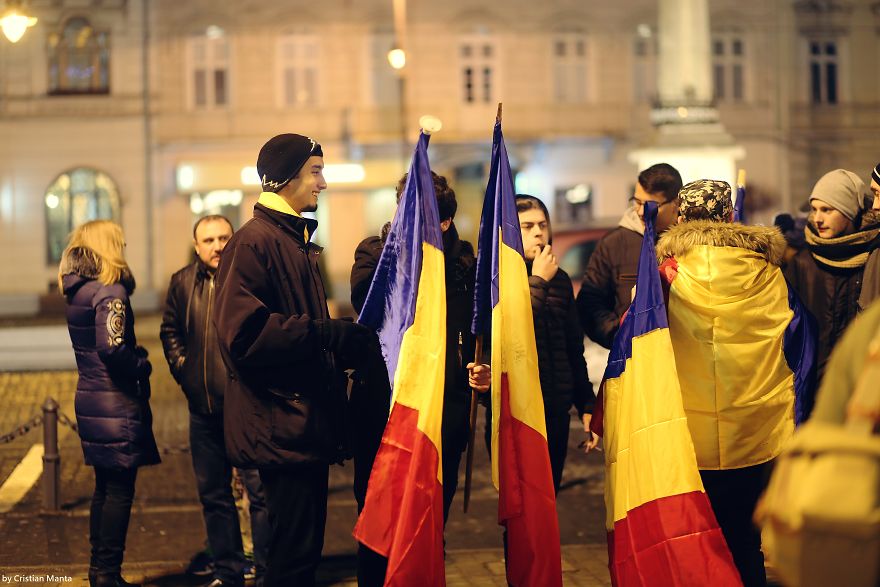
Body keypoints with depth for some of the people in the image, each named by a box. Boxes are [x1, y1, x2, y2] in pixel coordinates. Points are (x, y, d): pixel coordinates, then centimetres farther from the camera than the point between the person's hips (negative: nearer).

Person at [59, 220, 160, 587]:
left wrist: (135, 359, 7)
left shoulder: (77, 292, 10)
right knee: (120, 491, 0)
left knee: (104, 487, 17)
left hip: (90, 399, 9)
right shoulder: (110, 292, -16)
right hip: (116, 404, -9)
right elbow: (112, 347, -27)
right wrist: (141, 367, -11)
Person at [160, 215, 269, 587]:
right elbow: (170, 329, 25)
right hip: (204, 407, 6)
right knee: (213, 493, 13)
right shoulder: (183, 283, 10)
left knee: (260, 491, -3)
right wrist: (180, 365, 13)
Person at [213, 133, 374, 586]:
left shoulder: (297, 242, 21)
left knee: (305, 545, 14)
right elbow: (244, 333, -22)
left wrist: (343, 344, 14)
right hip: (282, 425, -10)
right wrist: (326, 334, -21)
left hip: (310, 421, 10)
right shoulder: (253, 242, -11)